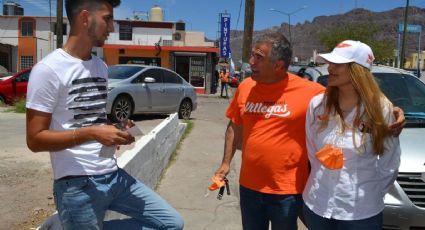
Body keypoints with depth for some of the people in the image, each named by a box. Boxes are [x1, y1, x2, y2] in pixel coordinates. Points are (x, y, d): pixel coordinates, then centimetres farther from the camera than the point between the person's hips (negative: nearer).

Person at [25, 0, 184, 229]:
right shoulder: (49, 69, -11)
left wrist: (117, 131, 1)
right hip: (78, 185, -6)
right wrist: (91, 134, -22)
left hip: (114, 175, 7)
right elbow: (35, 139, -13)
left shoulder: (101, 66, 12)